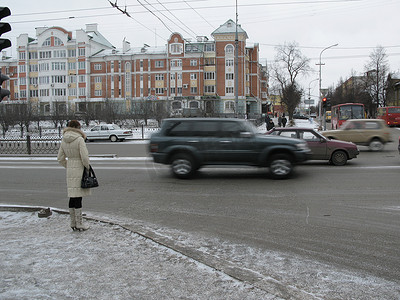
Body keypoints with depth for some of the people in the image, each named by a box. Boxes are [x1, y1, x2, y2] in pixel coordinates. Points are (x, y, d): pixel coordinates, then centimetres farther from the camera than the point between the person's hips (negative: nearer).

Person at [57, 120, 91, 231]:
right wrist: (88, 167, -4)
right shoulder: (79, 139, -13)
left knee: (72, 196, 12)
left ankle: (73, 223, 19)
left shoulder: (64, 140, 8)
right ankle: (79, 224, 3)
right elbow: (84, 157, -18)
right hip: (80, 169, -7)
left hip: (70, 171, 7)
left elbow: (60, 158, 12)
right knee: (78, 196, -3)